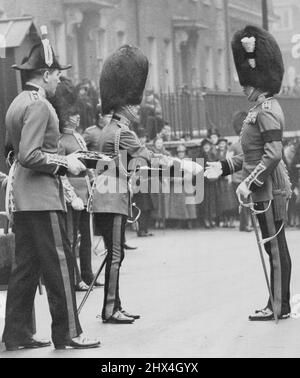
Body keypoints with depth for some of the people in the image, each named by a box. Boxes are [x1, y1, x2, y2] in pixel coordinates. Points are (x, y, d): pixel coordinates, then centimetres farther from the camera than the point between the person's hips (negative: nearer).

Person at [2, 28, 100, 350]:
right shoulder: (39, 106, -15)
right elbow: (30, 155, -23)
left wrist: (61, 162, 19)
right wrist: (65, 163, -12)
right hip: (42, 198, -10)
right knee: (58, 264, -5)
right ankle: (67, 334, -2)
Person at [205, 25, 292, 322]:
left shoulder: (267, 111, -16)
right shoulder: (263, 108, 16)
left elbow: (273, 154, -24)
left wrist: (249, 183, -27)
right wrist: (224, 167, 19)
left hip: (270, 191, -10)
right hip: (267, 189, 10)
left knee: (275, 247, -4)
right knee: (276, 248, 12)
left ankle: (279, 307, 2)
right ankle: (279, 304, 17)